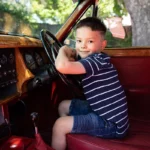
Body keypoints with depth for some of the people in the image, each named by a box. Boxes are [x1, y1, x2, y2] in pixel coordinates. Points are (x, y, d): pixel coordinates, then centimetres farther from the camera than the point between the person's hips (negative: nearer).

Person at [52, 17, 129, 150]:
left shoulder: (98, 60, -24)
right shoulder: (90, 60, 4)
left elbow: (62, 66, -37)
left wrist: (63, 50, -16)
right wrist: (71, 54, 3)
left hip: (112, 124, -10)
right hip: (102, 112, 10)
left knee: (60, 125, -13)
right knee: (64, 106, 20)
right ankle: (64, 138, 35)